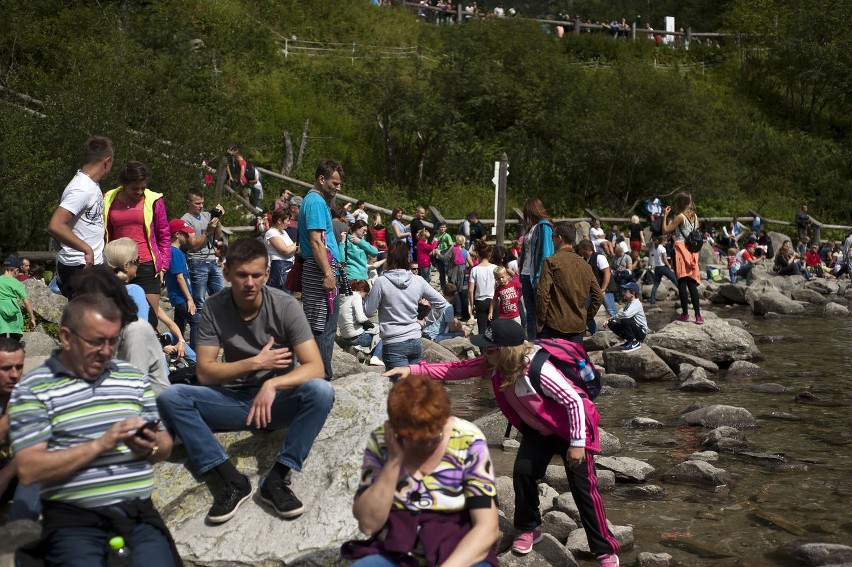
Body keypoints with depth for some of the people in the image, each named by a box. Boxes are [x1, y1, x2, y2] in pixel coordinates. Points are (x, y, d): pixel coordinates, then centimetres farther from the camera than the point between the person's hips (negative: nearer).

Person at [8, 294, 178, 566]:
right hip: (73, 520, -3)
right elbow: (29, 470, -9)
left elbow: (165, 447, 17)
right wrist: (100, 444, -15)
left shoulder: (133, 378, 15)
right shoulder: (32, 389, 0)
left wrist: (150, 448, -6)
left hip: (139, 513, 3)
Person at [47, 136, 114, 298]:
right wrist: (87, 249, -26)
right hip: (79, 268, -10)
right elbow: (55, 226, -29)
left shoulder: (93, 185, 9)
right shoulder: (81, 190, -20)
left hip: (94, 264, 10)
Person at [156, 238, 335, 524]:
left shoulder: (285, 306, -12)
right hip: (234, 400, 2)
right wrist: (256, 363, -17)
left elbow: (316, 367, -19)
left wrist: (272, 384, -34)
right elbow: (204, 372, -7)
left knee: (321, 392, -33)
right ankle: (230, 480, -27)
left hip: (279, 401, -2)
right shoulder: (215, 308, -6)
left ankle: (276, 479, -27)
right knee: (169, 397, -21)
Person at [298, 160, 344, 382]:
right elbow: (316, 241, -21)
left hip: (322, 270, 11)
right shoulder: (316, 202, -12)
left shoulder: (315, 200, 20)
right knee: (323, 326, -8)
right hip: (321, 271, -11)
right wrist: (328, 273, -25)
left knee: (321, 325, 13)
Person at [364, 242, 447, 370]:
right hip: (416, 342, 4)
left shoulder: (381, 282, -10)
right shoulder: (418, 281, 2)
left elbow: (369, 312, -2)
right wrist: (425, 322, 15)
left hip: (393, 345, -4)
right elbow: (441, 303, 9)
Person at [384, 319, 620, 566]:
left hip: (571, 428, -7)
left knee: (583, 487, -8)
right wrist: (412, 370, -21)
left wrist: (577, 443, -26)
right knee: (522, 472, -4)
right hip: (538, 429, 7)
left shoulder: (539, 370, -36)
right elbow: (456, 368, -13)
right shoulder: (494, 364, -15)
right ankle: (529, 528, 20)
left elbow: (574, 401, -30)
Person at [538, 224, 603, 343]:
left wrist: (540, 322, -6)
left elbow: (543, 294, -14)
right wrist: (587, 318, 17)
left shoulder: (551, 262, -7)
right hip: (579, 326, 5)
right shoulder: (585, 265, 10)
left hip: (555, 326, -5)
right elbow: (598, 296, 10)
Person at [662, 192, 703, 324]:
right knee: (692, 283, 6)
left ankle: (685, 314, 2)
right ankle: (698, 315, 1)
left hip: (680, 250, -6)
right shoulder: (694, 216, 9)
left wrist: (665, 216, 0)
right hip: (692, 251, 7)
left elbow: (665, 230, -11)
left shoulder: (680, 217, -11)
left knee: (682, 282, -1)